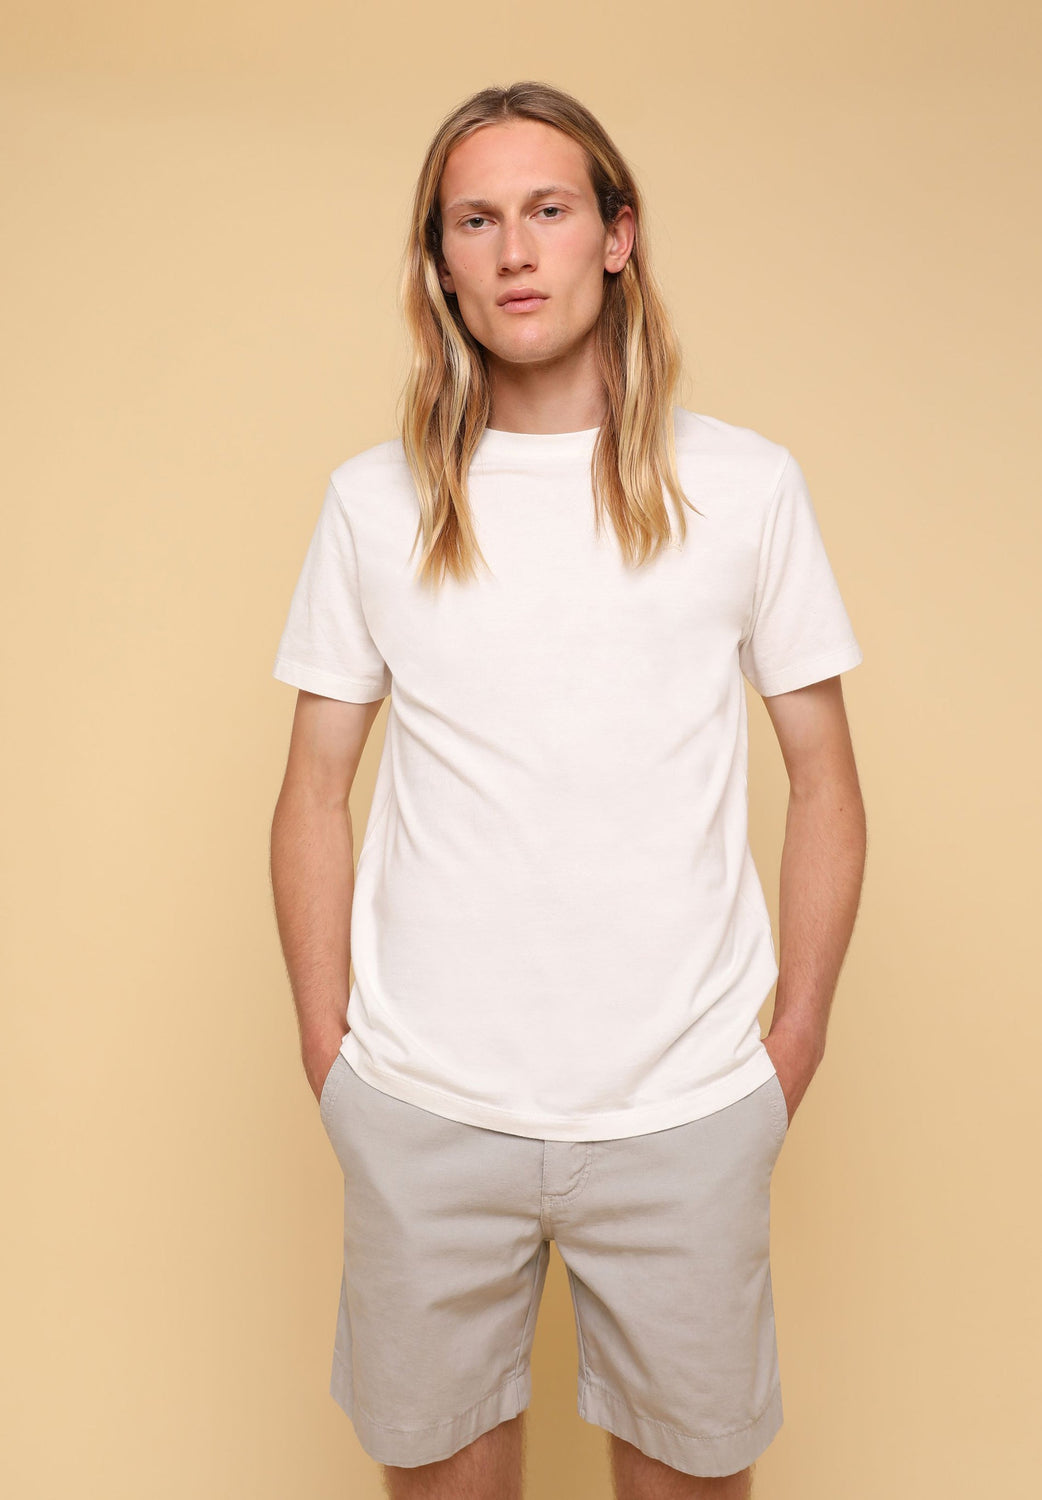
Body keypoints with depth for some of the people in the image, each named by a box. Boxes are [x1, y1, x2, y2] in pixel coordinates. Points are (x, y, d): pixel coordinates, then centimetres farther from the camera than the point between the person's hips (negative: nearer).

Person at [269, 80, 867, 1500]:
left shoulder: (747, 483, 1)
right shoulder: (374, 499, 2)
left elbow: (823, 773, 4)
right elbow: (317, 791, 5)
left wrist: (795, 1045, 1)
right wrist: (329, 1051, 1)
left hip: (686, 1109, 0)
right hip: (422, 1112, 1)